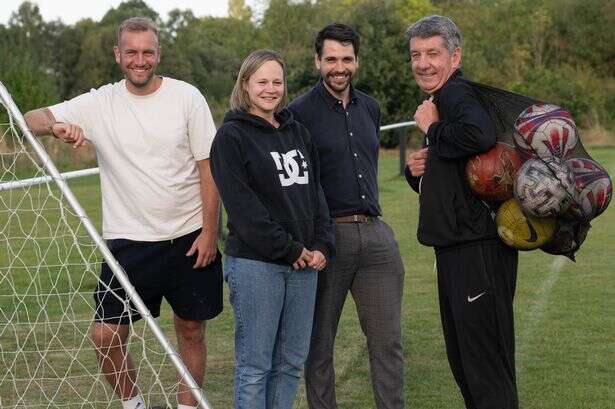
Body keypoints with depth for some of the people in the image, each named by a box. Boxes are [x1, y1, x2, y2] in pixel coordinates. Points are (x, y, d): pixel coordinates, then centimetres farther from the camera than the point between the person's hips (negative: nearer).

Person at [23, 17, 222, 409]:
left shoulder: (187, 97, -4)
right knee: (106, 336, -3)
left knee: (192, 330, 10)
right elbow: (32, 119, -5)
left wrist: (210, 231, -7)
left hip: (189, 238, 0)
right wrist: (57, 126, -28)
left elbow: (208, 167, -2)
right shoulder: (100, 104, -1)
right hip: (128, 240, 1)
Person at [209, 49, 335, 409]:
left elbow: (316, 192, 15)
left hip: (304, 262, 6)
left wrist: (323, 245, 0)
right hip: (255, 263, -6)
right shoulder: (231, 137, -5)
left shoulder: (298, 133, 16)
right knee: (254, 366, -2)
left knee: (292, 362, 10)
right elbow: (242, 206, -12)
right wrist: (288, 249, -13)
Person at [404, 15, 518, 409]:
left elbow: (481, 133, -37)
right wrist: (417, 169, 4)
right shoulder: (441, 100, 19)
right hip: (455, 248, 11)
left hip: (478, 249, -11)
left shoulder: (457, 93, -13)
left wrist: (432, 130, -19)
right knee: (461, 357, 19)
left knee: (485, 358, -6)